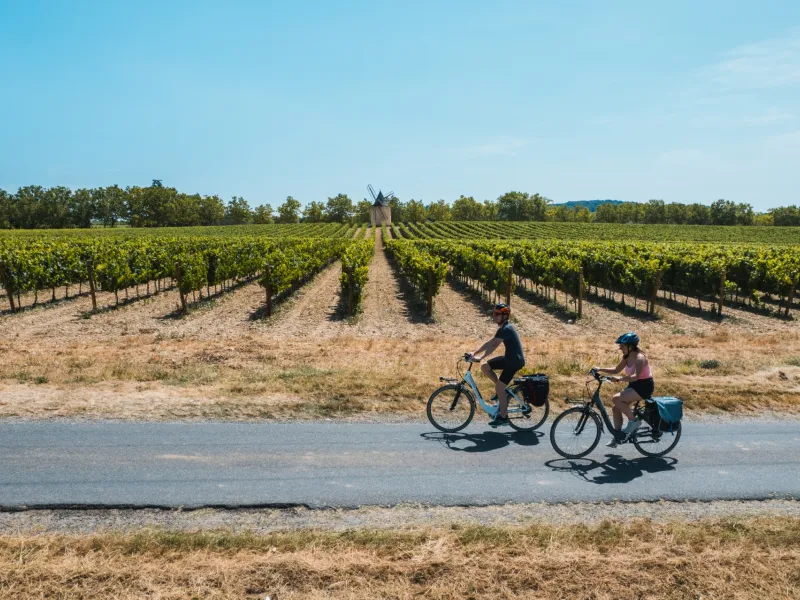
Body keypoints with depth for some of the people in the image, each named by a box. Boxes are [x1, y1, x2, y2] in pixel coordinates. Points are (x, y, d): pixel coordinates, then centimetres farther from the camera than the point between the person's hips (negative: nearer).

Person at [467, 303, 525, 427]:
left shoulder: (506, 329, -20)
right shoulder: (503, 329, 12)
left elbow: (494, 345, -28)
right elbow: (489, 342, 13)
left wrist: (480, 357, -30)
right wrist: (474, 352, 8)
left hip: (515, 361, -9)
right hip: (509, 358, 9)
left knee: (499, 388, -9)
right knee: (485, 367, 3)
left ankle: (503, 417, 2)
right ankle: (502, 390, 12)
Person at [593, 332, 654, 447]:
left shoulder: (639, 358, -22)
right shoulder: (627, 357, 3)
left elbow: (635, 376, -35)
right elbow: (616, 370, 13)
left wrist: (619, 378, -44)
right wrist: (600, 370, 1)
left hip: (644, 386, -9)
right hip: (634, 385, 9)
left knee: (616, 398, -25)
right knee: (616, 408, 1)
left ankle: (634, 421, -8)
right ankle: (617, 437, 12)